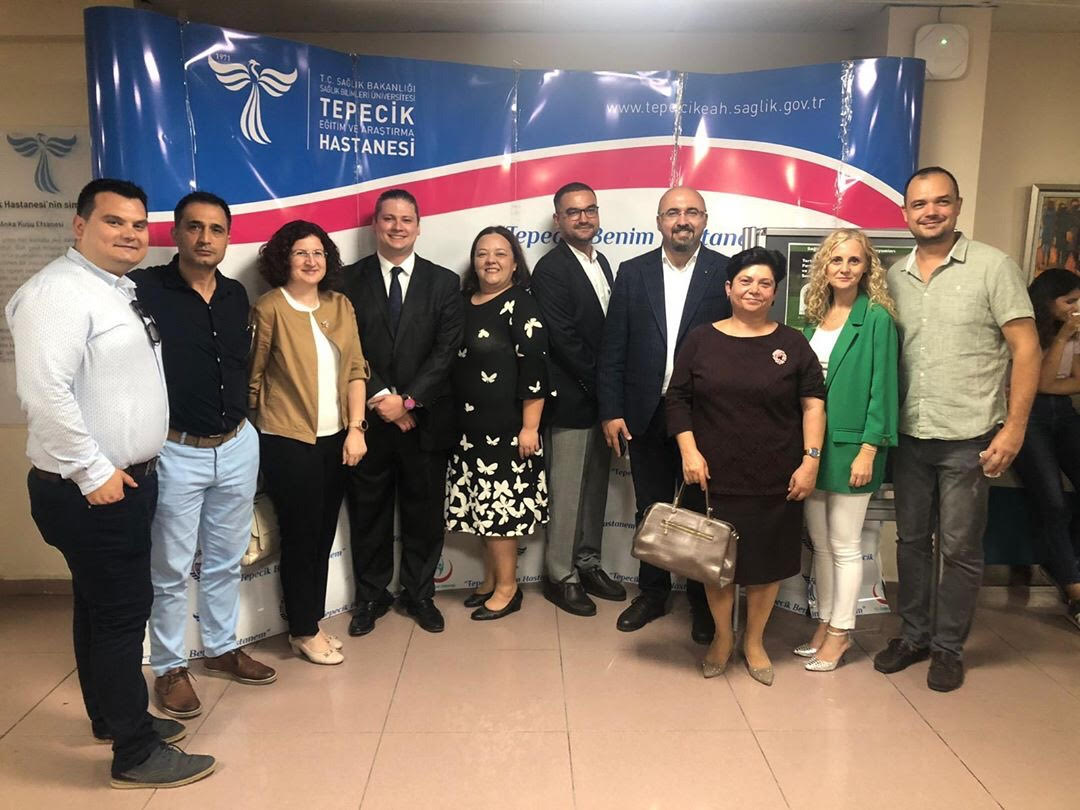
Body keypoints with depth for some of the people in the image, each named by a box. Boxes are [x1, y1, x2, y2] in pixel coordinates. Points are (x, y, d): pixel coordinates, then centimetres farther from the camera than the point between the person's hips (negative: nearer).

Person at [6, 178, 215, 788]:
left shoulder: (120, 291, 13)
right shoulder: (59, 291, -18)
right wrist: (93, 471, -22)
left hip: (126, 479, 10)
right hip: (90, 490, -9)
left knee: (105, 606, 20)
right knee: (122, 609, -1)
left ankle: (112, 716, 37)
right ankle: (135, 754, 13)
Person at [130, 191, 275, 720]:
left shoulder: (236, 296, 6)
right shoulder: (145, 290, -12)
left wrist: (240, 415, 14)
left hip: (238, 446, 5)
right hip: (175, 452, -5)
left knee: (226, 559, 17)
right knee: (171, 567, 8)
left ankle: (222, 647, 35)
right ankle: (169, 666, 25)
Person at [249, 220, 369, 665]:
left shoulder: (340, 306, 7)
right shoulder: (270, 308, -8)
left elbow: (356, 369, 5)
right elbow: (252, 375, -4)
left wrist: (355, 428, -3)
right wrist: (268, 419, 3)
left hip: (335, 439, 5)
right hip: (288, 442, -5)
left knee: (324, 535, 13)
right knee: (301, 537, 6)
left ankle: (312, 622, 29)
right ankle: (304, 631, 23)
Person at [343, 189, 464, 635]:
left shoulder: (444, 282, 4)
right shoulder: (350, 280, 3)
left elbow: (446, 351, -4)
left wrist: (408, 399, -12)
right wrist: (382, 398, -13)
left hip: (425, 418, 1)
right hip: (369, 417, 0)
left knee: (424, 511, 10)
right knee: (368, 511, 11)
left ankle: (419, 593, 28)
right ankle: (371, 595, 28)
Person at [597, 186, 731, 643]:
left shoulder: (726, 274, -2)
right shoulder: (632, 273, 4)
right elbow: (612, 349, 2)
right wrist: (611, 411, -3)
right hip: (645, 416, 2)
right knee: (651, 511, 14)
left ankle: (703, 600, 29)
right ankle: (653, 593, 32)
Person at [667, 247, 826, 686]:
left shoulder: (792, 344, 3)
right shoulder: (701, 340, 2)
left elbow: (813, 405, 2)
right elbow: (678, 399, 2)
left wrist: (810, 460, -6)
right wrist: (689, 452, -8)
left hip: (775, 480, 0)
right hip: (715, 477, 0)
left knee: (766, 561, 10)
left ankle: (754, 641, 31)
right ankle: (722, 637, 32)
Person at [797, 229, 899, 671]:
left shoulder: (876, 318, -8)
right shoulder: (815, 318, 9)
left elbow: (882, 387, -11)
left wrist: (869, 450, -16)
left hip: (849, 445, -6)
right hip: (811, 442, 6)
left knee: (845, 546, 5)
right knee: (820, 543, 14)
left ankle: (840, 633, 18)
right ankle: (825, 623, 28)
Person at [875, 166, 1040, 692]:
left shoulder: (992, 266, -6)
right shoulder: (895, 276, 6)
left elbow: (1026, 349, -7)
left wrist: (1014, 428, -12)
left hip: (968, 439, -4)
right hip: (908, 436, 4)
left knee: (960, 548, 7)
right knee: (911, 540, 14)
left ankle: (949, 647, 24)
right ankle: (913, 635, 30)